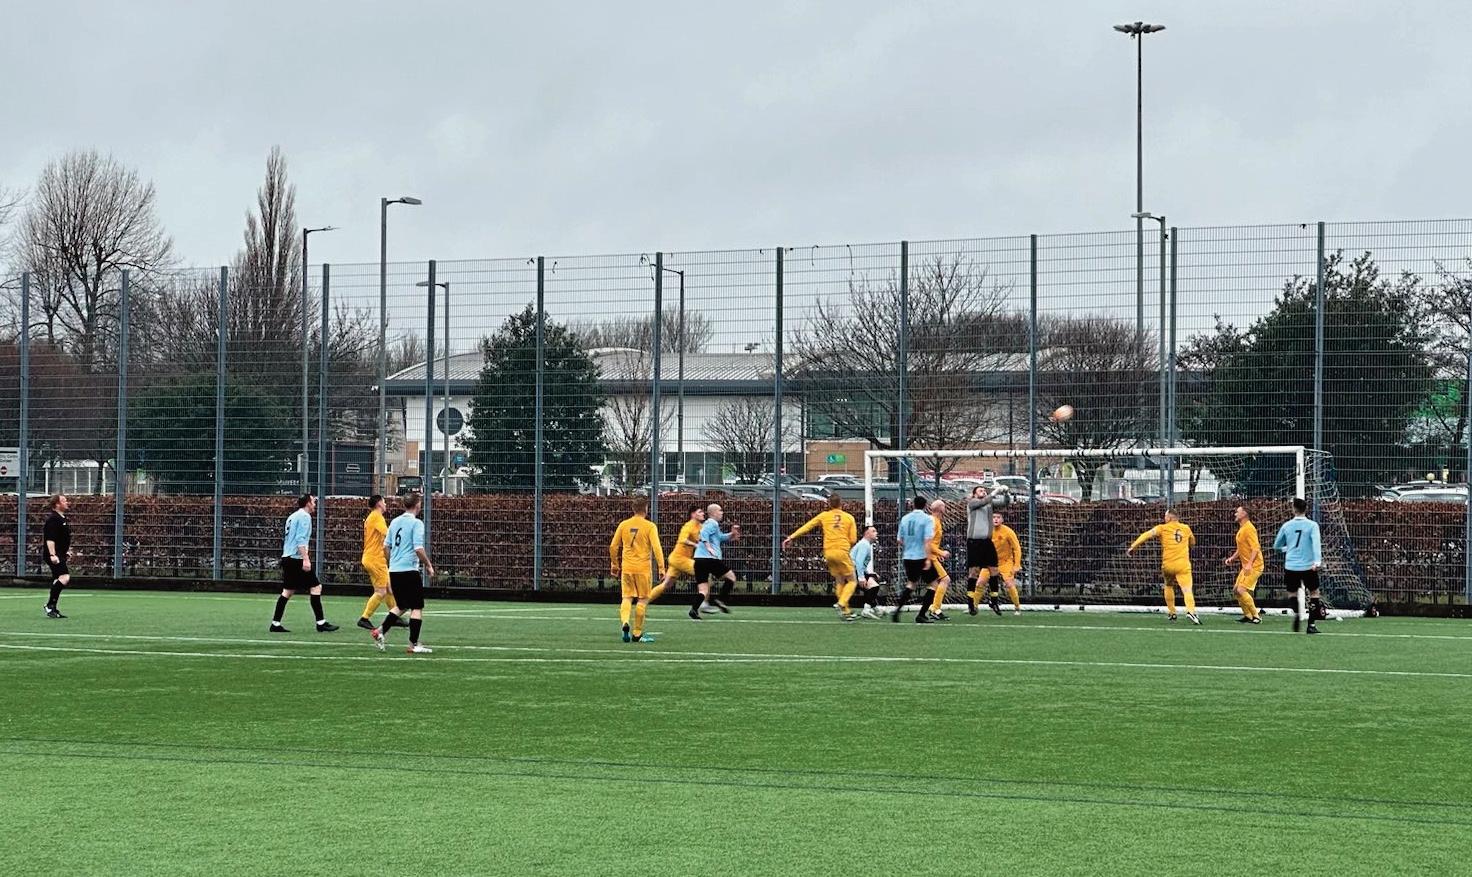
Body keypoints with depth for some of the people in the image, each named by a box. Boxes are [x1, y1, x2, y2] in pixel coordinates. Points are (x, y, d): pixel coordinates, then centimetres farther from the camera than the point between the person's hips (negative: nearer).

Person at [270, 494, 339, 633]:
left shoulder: (292, 517, 20)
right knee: (316, 587, -5)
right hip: (297, 558, -9)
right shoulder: (304, 516, -8)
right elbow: (301, 539, -18)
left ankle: (276, 623, 7)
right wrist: (306, 559, -23)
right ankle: (321, 623, -7)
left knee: (288, 591, 10)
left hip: (287, 558, 9)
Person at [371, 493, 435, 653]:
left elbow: (386, 546, 16)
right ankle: (414, 644, -1)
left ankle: (381, 632, 9)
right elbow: (419, 549, -18)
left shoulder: (395, 522, 11)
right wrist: (428, 566, -5)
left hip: (394, 570, 7)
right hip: (409, 570, -7)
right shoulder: (416, 523, -11)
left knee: (402, 606, 20)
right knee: (417, 607, 1)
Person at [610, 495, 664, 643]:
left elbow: (613, 546, 8)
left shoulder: (624, 525, 5)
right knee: (643, 599, 7)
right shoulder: (650, 526, -6)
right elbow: (656, 547, -14)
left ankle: (625, 622, -18)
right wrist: (661, 567, -11)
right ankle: (637, 633, 8)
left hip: (627, 568, 3)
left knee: (627, 597, 9)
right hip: (643, 568, -3)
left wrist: (614, 564, 19)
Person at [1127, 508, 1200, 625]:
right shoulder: (1186, 528, 12)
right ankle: (1191, 610, -34)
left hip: (1168, 564, 0)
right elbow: (1192, 542, 29)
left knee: (1168, 586, 25)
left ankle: (1171, 612, 27)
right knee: (1187, 590, -10)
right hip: (1183, 565, 0)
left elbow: (1146, 535, -8)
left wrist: (1132, 547, -8)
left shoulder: (1162, 528, 3)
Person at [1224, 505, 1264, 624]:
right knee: (1236, 591, 9)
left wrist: (1249, 564, -29)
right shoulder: (1241, 529, 16)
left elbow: (1255, 548, -22)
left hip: (1254, 566, -10)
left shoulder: (1249, 529, -15)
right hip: (1246, 566, 10)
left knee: (1241, 590, -17)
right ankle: (1248, 615, 17)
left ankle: (1256, 616, -9)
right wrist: (1232, 558, 13)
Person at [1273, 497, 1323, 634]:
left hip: (1291, 566, 2)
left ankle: (1297, 613, -9)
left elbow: (1276, 546, 16)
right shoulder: (1312, 525, -2)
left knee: (1294, 592, 19)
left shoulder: (1286, 526, 5)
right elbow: (1316, 542, -18)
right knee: (1314, 592, 12)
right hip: (1308, 565, -2)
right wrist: (1317, 560, -27)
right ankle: (1311, 625, 7)